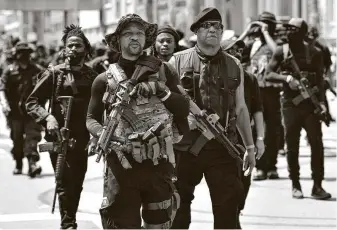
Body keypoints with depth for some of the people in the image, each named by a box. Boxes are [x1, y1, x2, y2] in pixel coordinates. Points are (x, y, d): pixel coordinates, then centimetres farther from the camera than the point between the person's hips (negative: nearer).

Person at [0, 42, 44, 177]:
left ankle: (32, 163, -21)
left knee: (32, 136, -13)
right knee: (17, 138, 6)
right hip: (15, 111, 1)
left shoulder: (36, 70, 7)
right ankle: (18, 165, 21)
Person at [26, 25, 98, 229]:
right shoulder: (54, 73, 0)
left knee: (77, 184, 12)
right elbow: (32, 102, -1)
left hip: (83, 139, 3)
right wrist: (47, 117, -18)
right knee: (66, 182, -14)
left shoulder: (93, 77, 7)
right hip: (59, 137, -3)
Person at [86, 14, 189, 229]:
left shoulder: (164, 72, 9)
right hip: (121, 165, -1)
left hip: (158, 163, 1)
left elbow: (184, 110, 4)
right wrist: (102, 135, -11)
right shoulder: (105, 79, 8)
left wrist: (161, 90, -12)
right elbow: (92, 118, 10)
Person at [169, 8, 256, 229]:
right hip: (185, 144, -1)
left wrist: (250, 147, 14)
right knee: (179, 203, 9)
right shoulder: (178, 61, 3)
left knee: (228, 205, -2)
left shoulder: (233, 66, 10)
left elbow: (241, 109, 15)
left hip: (223, 145, 1)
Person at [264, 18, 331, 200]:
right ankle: (295, 185, 13)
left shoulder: (314, 53, 2)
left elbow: (320, 80, 1)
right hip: (290, 103, 1)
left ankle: (317, 186, -2)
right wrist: (287, 78, -16)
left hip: (310, 103, -1)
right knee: (292, 146, 3)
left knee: (317, 144, -6)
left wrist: (321, 101, -12)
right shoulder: (281, 52, 5)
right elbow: (268, 74, 0)